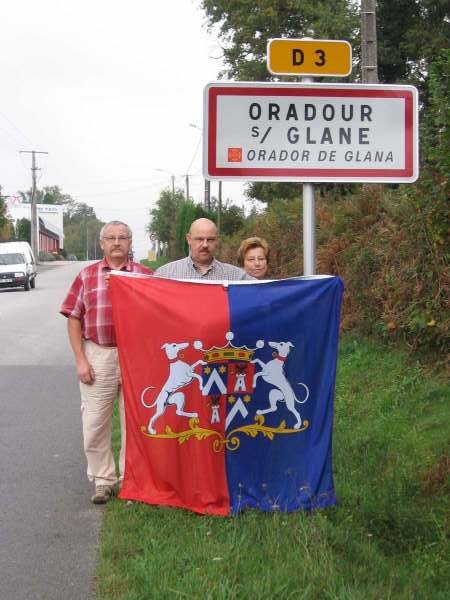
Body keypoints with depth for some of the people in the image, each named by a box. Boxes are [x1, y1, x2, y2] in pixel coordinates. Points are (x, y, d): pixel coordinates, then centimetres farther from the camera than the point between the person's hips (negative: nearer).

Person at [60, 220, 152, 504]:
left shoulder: (145, 275, 4)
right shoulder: (87, 275, 5)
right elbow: (74, 318, 5)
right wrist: (80, 359, -3)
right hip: (97, 356, 1)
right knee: (95, 422, 4)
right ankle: (103, 480, 18)